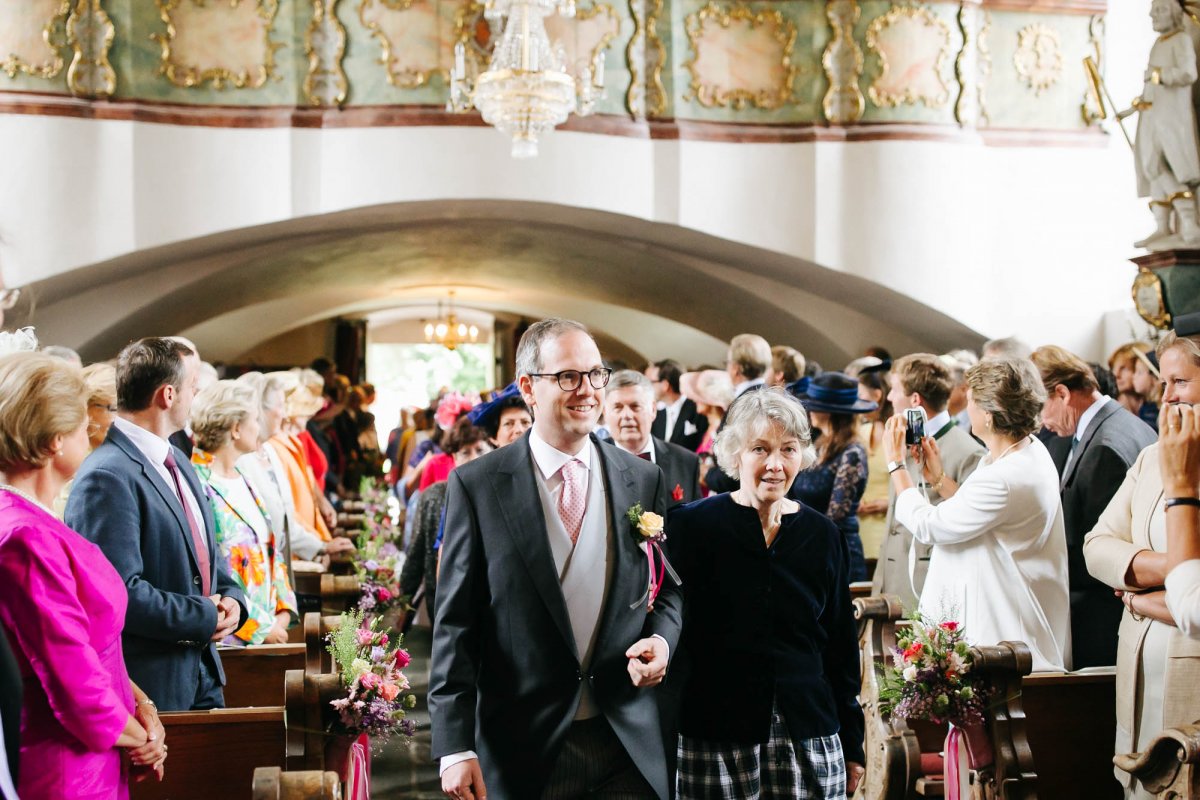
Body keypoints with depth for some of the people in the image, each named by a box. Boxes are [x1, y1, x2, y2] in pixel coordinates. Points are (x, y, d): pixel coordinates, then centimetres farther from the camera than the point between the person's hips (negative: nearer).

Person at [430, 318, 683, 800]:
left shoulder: (644, 481, 5)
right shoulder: (477, 485, -4)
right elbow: (455, 622, -5)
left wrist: (661, 638, -7)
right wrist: (455, 745, -10)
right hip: (523, 747, -2)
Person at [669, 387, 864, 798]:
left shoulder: (822, 536, 8)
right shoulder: (692, 525, -2)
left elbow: (841, 645, 12)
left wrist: (852, 748, 13)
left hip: (808, 736, 3)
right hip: (716, 738, -2)